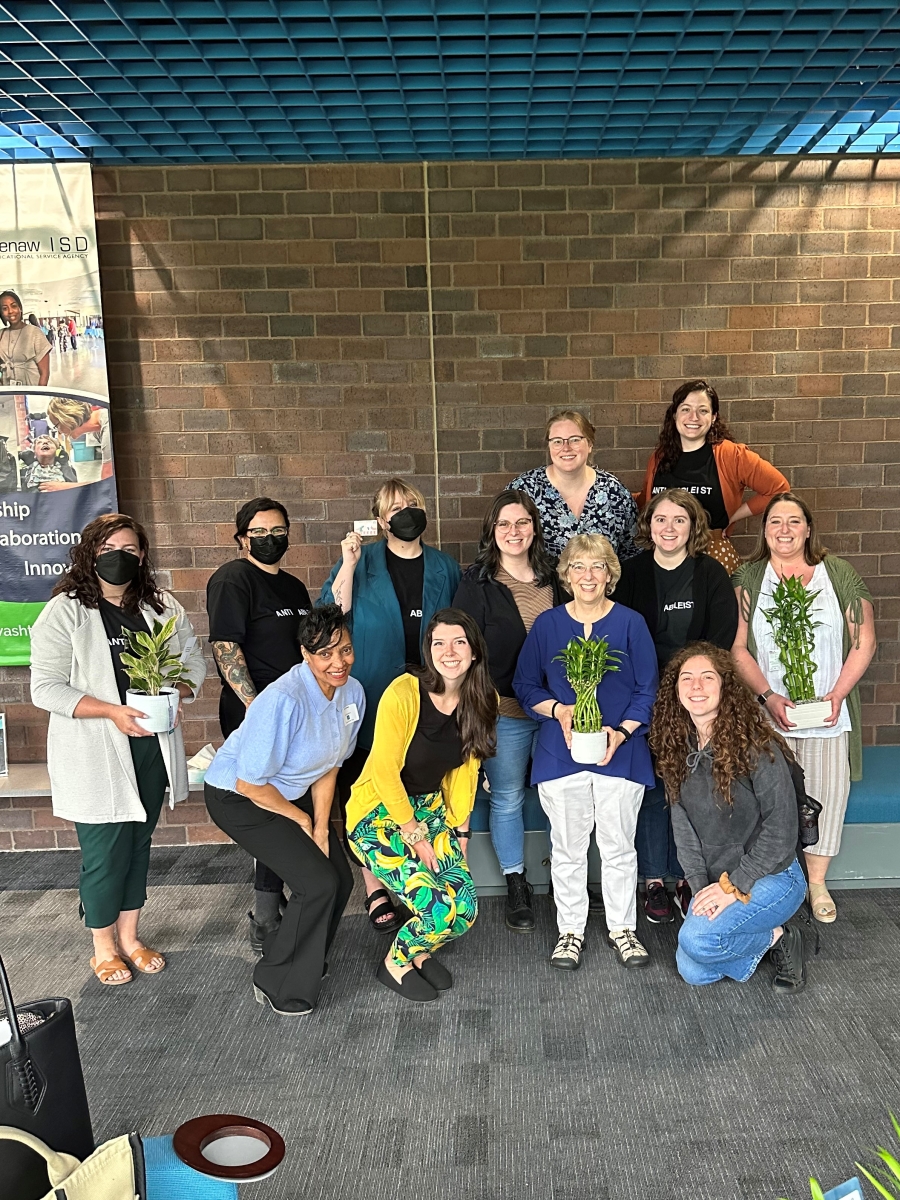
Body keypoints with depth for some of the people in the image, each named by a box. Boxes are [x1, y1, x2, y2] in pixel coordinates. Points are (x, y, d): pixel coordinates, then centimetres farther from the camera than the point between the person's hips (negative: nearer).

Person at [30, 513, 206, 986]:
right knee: (104, 853, 3)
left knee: (138, 844, 16)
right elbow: (45, 688, -13)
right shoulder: (64, 612, -9)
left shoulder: (163, 607, 5)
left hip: (151, 750, 5)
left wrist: (172, 692, -12)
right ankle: (103, 947, 26)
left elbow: (194, 661, 9)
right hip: (95, 757, -4)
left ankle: (129, 935, 34)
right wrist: (113, 711, -23)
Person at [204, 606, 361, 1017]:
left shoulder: (352, 693, -12)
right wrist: (301, 819, -12)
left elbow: (328, 767, -1)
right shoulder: (284, 700, -34)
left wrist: (320, 830, -3)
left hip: (292, 793, 7)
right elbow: (251, 783, -26)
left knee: (341, 878, 4)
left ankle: (304, 960, 32)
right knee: (318, 883, -14)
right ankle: (277, 985, 9)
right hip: (238, 798, -7)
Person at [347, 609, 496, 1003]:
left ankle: (420, 951, 27)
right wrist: (415, 836, -13)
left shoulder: (482, 702, -4)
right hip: (379, 812, -6)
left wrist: (459, 830, 3)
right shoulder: (404, 693, -24)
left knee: (466, 909, -6)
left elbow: (465, 770, 5)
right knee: (440, 910, -17)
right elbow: (385, 771, -19)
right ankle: (395, 964, 16)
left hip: (429, 808, 6)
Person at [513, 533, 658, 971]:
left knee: (619, 846, 10)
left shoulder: (630, 623, -1)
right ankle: (570, 930, 27)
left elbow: (648, 690, 0)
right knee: (567, 847, 10)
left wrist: (621, 731, -14)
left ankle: (622, 928, 28)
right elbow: (525, 685, 5)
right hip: (560, 751, 1)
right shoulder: (547, 624, 2)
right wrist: (559, 711, -12)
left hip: (620, 751, -1)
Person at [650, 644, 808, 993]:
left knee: (697, 939, -26)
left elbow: (781, 828, -18)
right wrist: (700, 886, -11)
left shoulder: (756, 746, -19)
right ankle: (763, 940, 22)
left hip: (770, 876, -6)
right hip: (714, 881, 6)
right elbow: (682, 826, -1)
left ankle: (777, 937, 1)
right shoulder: (677, 748, -2)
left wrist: (734, 885, -19)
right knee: (692, 972, 1)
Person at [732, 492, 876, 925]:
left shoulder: (839, 574, 3)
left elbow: (864, 641, 3)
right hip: (768, 712, -1)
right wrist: (768, 696, -12)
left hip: (828, 711, 1)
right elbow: (737, 647, -1)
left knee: (826, 792, 6)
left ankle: (816, 881, 24)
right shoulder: (748, 578, 2)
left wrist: (838, 694, -8)